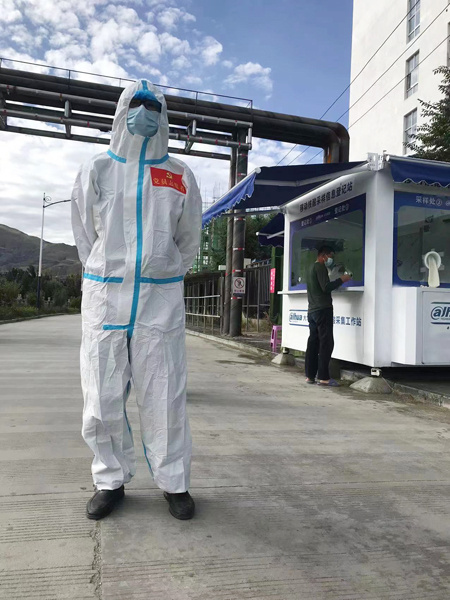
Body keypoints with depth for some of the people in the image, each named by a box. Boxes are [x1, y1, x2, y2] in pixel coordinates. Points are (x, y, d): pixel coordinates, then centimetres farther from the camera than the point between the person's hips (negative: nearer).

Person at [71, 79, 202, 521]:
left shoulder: (180, 177, 9)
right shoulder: (96, 171, 9)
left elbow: (189, 240, 13)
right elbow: (85, 236, 12)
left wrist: (162, 280, 11)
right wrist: (111, 280, 10)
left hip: (161, 300, -1)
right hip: (104, 296, 1)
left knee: (164, 398, 1)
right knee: (102, 399, 4)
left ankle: (173, 482, 17)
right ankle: (111, 480, 22)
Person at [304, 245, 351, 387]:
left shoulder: (312, 268, 22)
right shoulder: (320, 267, -8)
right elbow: (326, 287, -18)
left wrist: (338, 281, 20)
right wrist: (341, 280, -8)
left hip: (312, 310, 10)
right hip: (323, 309, -10)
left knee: (313, 342, 8)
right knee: (326, 343, -9)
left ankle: (310, 375, 8)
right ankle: (323, 377, -10)